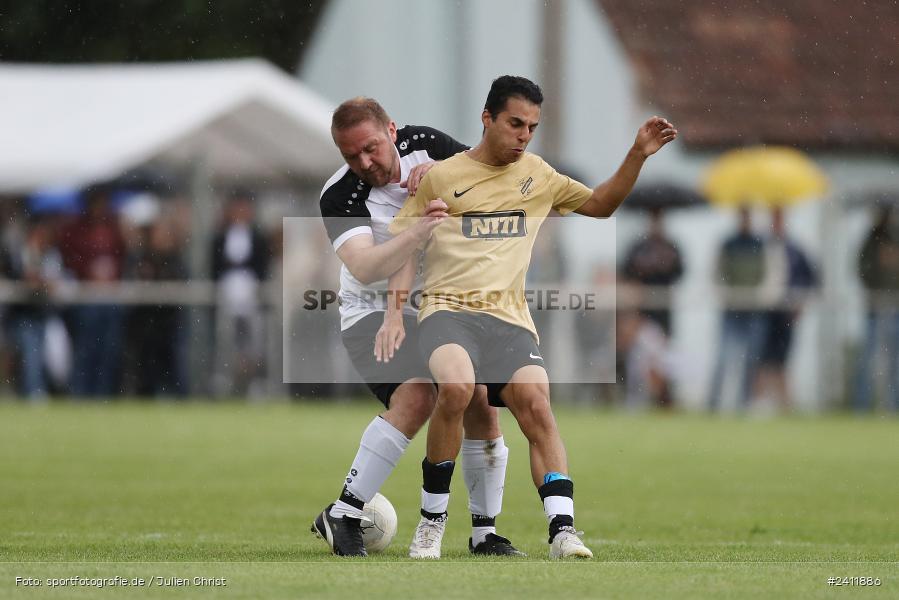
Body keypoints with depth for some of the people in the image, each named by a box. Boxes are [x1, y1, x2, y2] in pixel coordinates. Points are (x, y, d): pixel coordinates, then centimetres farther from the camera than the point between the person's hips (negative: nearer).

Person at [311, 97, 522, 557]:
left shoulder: (421, 144, -7)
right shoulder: (339, 197, -22)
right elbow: (363, 268, -36)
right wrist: (419, 232, -50)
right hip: (375, 312, -5)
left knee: (481, 405, -5)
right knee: (416, 395, -29)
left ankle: (485, 532, 11)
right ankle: (342, 515, -25)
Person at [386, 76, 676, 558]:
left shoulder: (537, 175, 18)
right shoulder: (440, 177, 7)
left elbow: (600, 204, 28)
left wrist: (637, 156, 15)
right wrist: (394, 312, 0)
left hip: (509, 317, 3)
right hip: (447, 309, -3)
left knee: (536, 404, -21)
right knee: (455, 386, -32)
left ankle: (562, 529, -25)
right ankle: (432, 518, -19)